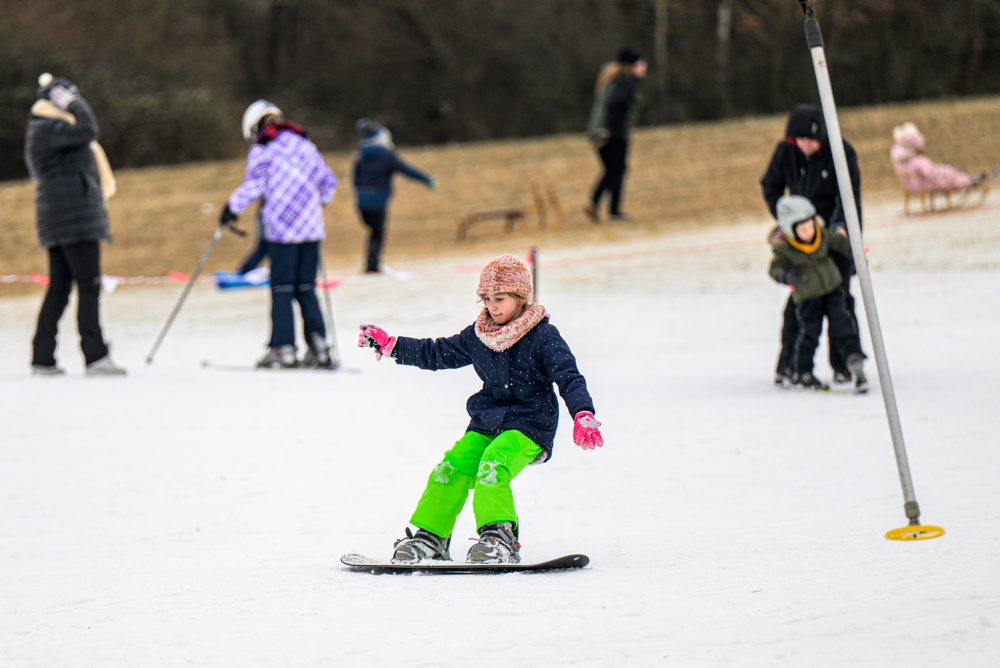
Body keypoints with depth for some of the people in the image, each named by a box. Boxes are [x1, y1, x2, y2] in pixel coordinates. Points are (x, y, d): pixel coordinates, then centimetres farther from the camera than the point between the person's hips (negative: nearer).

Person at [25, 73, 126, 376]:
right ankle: (95, 357, -15)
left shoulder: (54, 130, 22)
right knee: (89, 286, -11)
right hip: (75, 219, -11)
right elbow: (88, 132, -24)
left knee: (59, 288, 9)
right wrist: (73, 103, -11)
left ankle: (42, 357, 9)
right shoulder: (47, 130, -11)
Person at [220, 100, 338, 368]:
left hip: (282, 226, -5)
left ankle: (283, 348, -7)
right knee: (306, 288, 9)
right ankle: (318, 344, -1)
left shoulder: (261, 148, 0)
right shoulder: (303, 143, 16)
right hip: (311, 225, 5)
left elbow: (252, 185, -10)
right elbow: (328, 182, 18)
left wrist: (231, 208, 2)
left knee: (282, 288, -2)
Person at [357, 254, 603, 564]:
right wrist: (389, 344, 17)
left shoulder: (543, 337, -7)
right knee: (452, 468, -13)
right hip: (487, 421, 6)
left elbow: (569, 378, -15)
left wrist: (583, 415, -33)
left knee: (492, 467, -31)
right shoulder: (477, 335, 10)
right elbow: (437, 353, 22)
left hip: (529, 425, -6)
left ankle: (500, 537, -34)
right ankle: (429, 536, -5)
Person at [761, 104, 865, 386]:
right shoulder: (785, 151, -6)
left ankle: (842, 364, 8)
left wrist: (841, 225, -35)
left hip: (837, 234, -2)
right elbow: (770, 187, 8)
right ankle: (787, 362, 0)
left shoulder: (840, 152, -16)